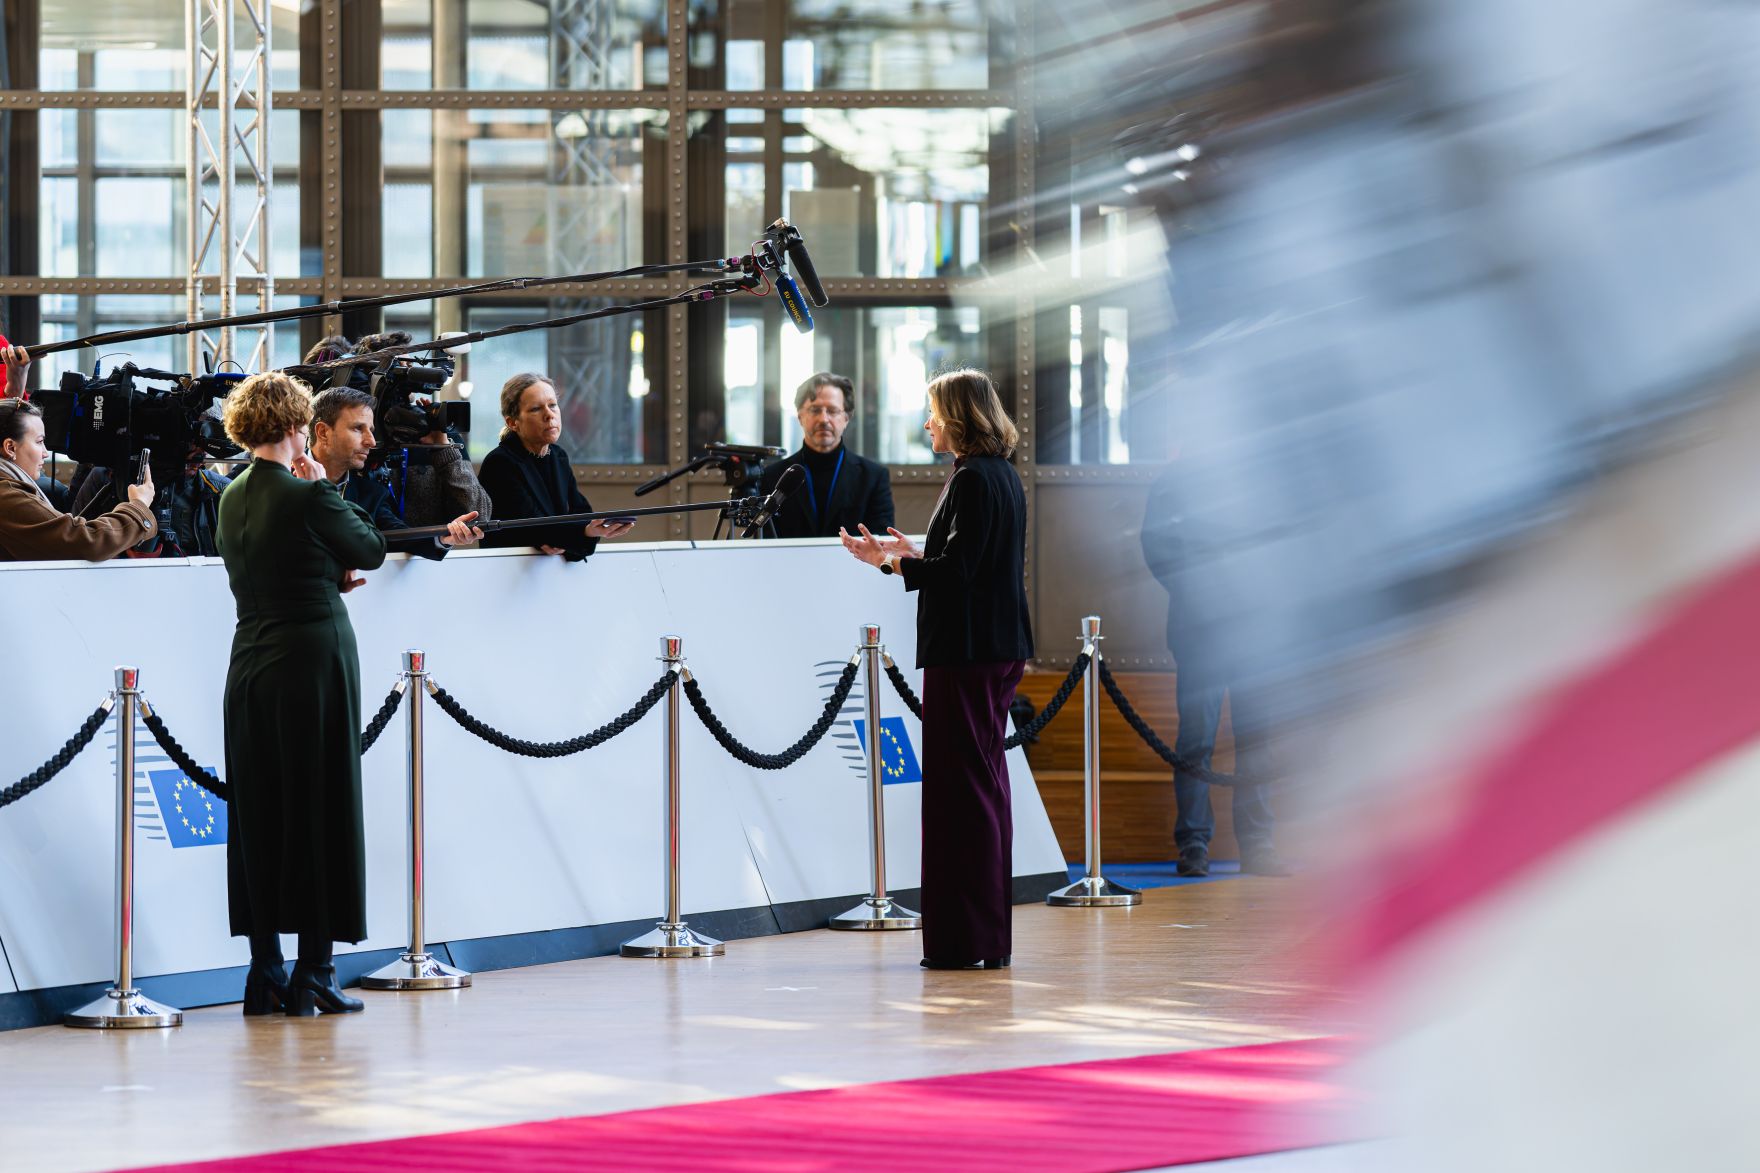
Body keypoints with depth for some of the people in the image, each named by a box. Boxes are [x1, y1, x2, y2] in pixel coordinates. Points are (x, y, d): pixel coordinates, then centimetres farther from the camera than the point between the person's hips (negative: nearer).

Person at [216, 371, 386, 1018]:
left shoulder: (233, 498, 6)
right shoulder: (306, 497, -14)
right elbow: (371, 550, -1)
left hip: (251, 666, 6)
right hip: (313, 660, -6)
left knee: (258, 815, 10)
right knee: (320, 811, 0)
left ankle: (265, 970, 12)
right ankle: (313, 973, 0)